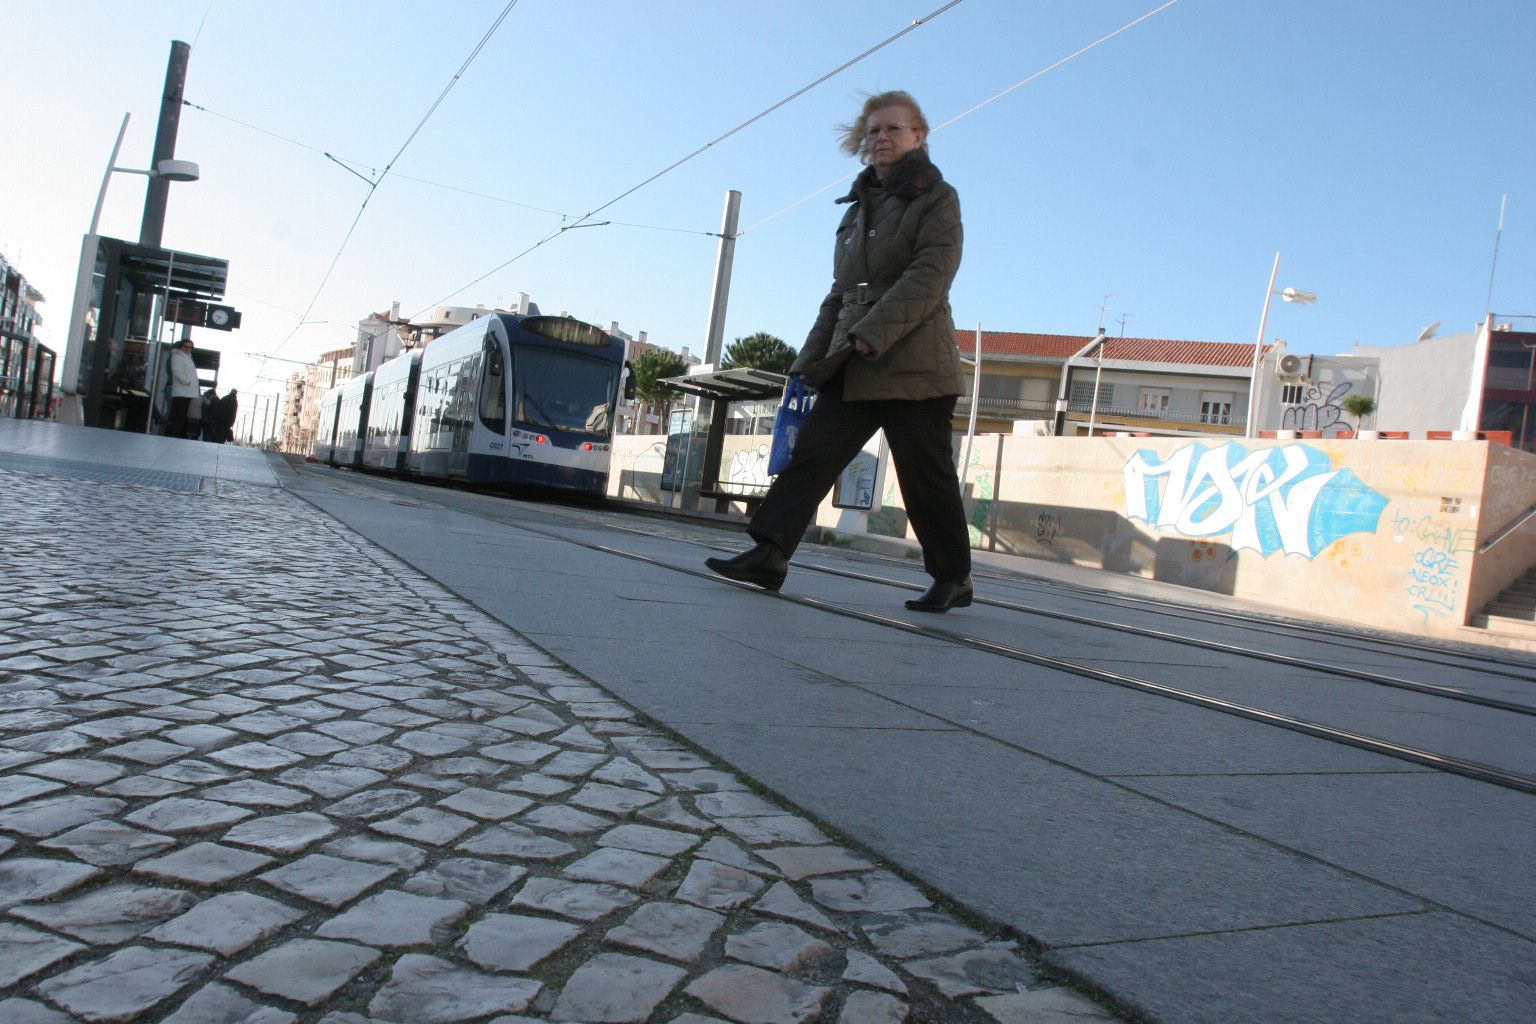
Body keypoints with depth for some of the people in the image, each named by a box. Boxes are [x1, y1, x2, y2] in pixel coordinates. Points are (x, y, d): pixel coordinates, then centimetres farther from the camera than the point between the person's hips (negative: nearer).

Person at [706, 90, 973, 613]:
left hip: (913, 362, -6)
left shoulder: (937, 198, 1)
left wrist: (874, 332, -24)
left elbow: (929, 275, -14)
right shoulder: (860, 207, 22)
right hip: (853, 366, 6)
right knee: (812, 451, -5)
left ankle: (954, 578, 13)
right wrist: (812, 359, 13)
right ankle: (768, 555, -7)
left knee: (925, 476, -1)